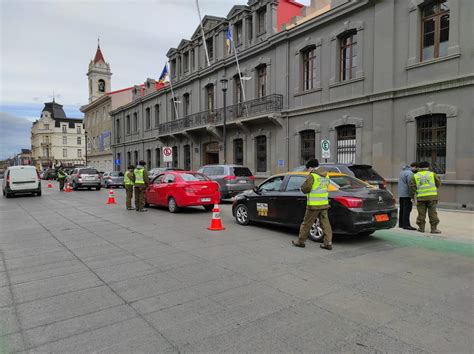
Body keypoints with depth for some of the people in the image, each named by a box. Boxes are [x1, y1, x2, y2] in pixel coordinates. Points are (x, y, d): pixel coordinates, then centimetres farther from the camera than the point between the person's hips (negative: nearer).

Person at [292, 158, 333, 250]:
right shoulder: (326, 175, 11)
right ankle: (328, 243, 7)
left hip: (314, 205, -7)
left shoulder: (312, 176, -13)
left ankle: (300, 241, 17)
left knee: (306, 223, 5)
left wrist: (302, 187, 6)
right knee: (325, 223, 9)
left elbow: (305, 189, -14)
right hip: (324, 204, 7)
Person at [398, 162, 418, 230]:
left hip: (401, 194, 10)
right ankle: (406, 225, -10)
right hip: (406, 194, -10)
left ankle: (401, 224, 18)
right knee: (407, 209, -9)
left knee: (402, 209, 13)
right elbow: (410, 184, -18)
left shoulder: (402, 171, 18)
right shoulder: (409, 173, -13)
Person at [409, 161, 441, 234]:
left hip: (421, 197, 1)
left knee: (421, 213, 6)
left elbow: (412, 187, 0)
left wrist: (412, 197, 6)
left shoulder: (415, 176, 6)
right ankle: (434, 228, 2)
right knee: (432, 213, 2)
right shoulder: (432, 174, 6)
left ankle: (421, 228, 10)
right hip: (432, 196, 0)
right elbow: (438, 184, 9)